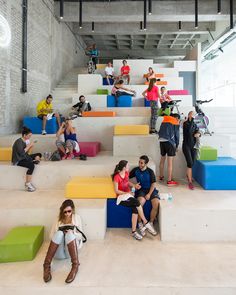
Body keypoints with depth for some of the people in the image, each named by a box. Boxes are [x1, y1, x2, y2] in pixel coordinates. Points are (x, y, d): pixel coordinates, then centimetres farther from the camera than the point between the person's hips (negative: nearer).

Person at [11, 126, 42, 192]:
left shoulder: (25, 141, 8)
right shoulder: (19, 142, -16)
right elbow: (21, 152, -28)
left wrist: (31, 146, -5)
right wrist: (29, 146, -19)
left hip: (24, 158, 9)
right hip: (18, 160, -9)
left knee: (38, 155, 9)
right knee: (31, 165, -32)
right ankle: (27, 184, -26)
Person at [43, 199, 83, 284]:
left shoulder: (77, 217, 11)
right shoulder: (59, 219, 14)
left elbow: (80, 236, 8)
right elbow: (52, 236, 11)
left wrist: (71, 233, -13)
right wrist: (60, 233, -10)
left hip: (71, 249, -1)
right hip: (59, 252, 1)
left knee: (69, 234, -33)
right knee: (59, 233, -31)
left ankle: (75, 265, -42)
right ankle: (47, 265, -36)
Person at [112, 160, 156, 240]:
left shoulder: (126, 173, 6)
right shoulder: (116, 177, -16)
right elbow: (116, 191, -13)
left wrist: (134, 185, 5)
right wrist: (126, 193, -18)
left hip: (128, 195, 6)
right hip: (121, 197, -6)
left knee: (135, 209, -24)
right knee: (137, 202, -29)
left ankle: (134, 232, -19)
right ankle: (146, 223, -15)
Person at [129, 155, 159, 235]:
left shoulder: (150, 171, -3)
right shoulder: (135, 170, 2)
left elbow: (153, 184, -2)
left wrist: (149, 194, -14)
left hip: (151, 189, 0)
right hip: (141, 190, 0)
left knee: (156, 204, -27)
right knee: (140, 202, -33)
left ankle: (150, 224, -9)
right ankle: (140, 223, -16)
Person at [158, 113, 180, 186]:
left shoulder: (164, 121, 20)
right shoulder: (175, 123, 4)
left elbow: (160, 132, 16)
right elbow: (177, 135, 3)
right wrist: (176, 146, 12)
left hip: (161, 141, 6)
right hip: (169, 142, -6)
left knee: (162, 159, 20)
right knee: (170, 162, -3)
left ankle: (161, 176, 34)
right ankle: (169, 181, -1)